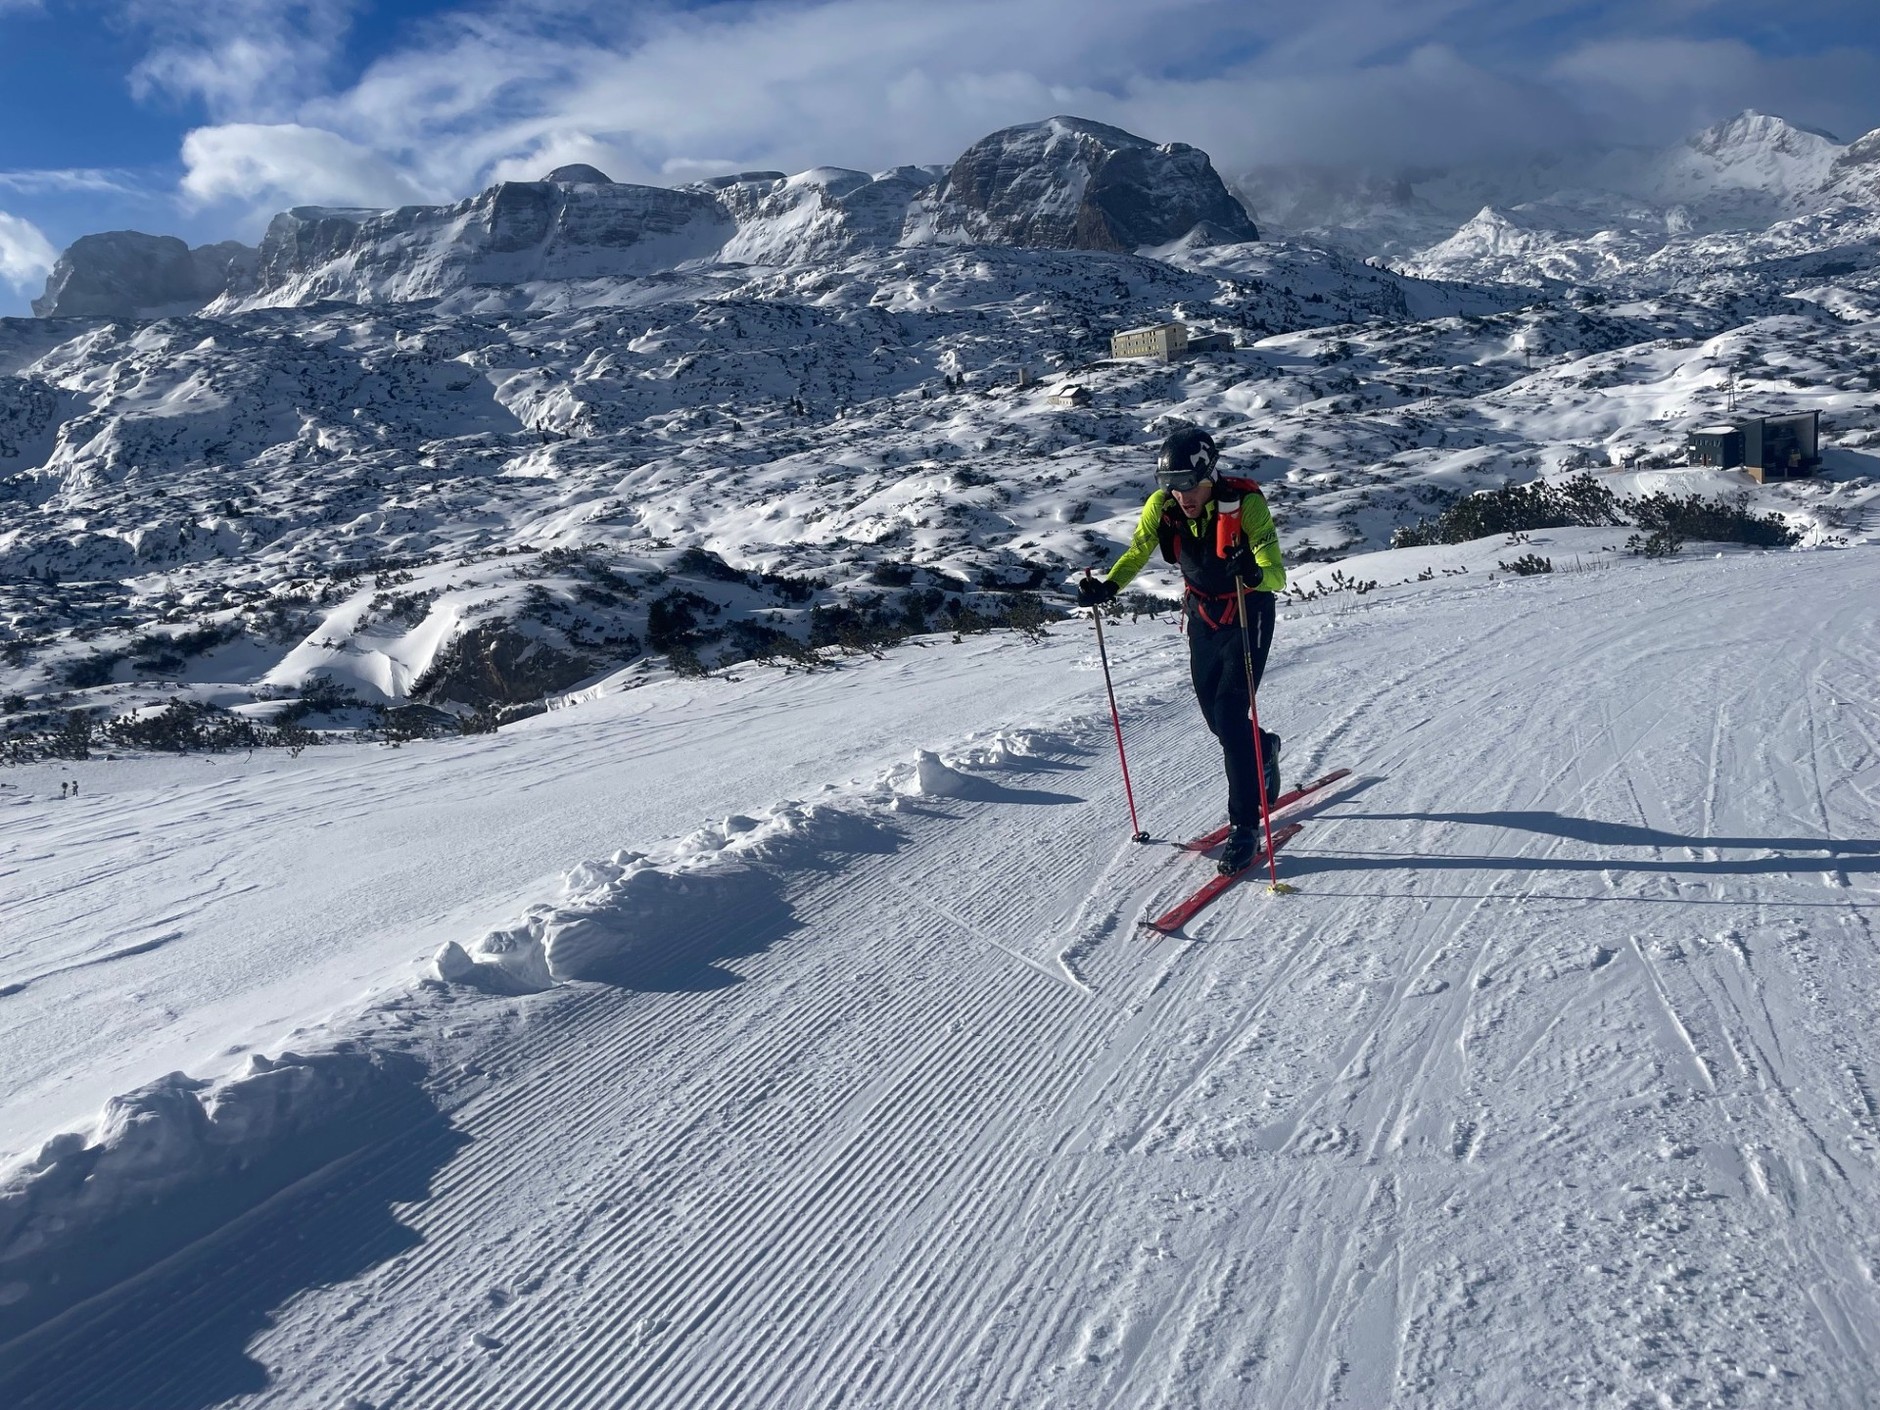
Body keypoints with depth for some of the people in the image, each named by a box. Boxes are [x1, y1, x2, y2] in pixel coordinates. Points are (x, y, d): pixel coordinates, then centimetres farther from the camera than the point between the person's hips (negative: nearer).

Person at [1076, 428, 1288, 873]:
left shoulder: (1245, 503, -26)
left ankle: (1245, 827, -4)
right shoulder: (1162, 505, -14)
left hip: (1247, 617, -5)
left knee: (1231, 718, -14)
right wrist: (1107, 586, -19)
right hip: (1202, 617, 5)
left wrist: (1254, 573, -53)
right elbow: (1136, 554, 1)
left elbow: (1277, 575, -30)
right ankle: (1264, 748, 48)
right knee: (1216, 719, 13)